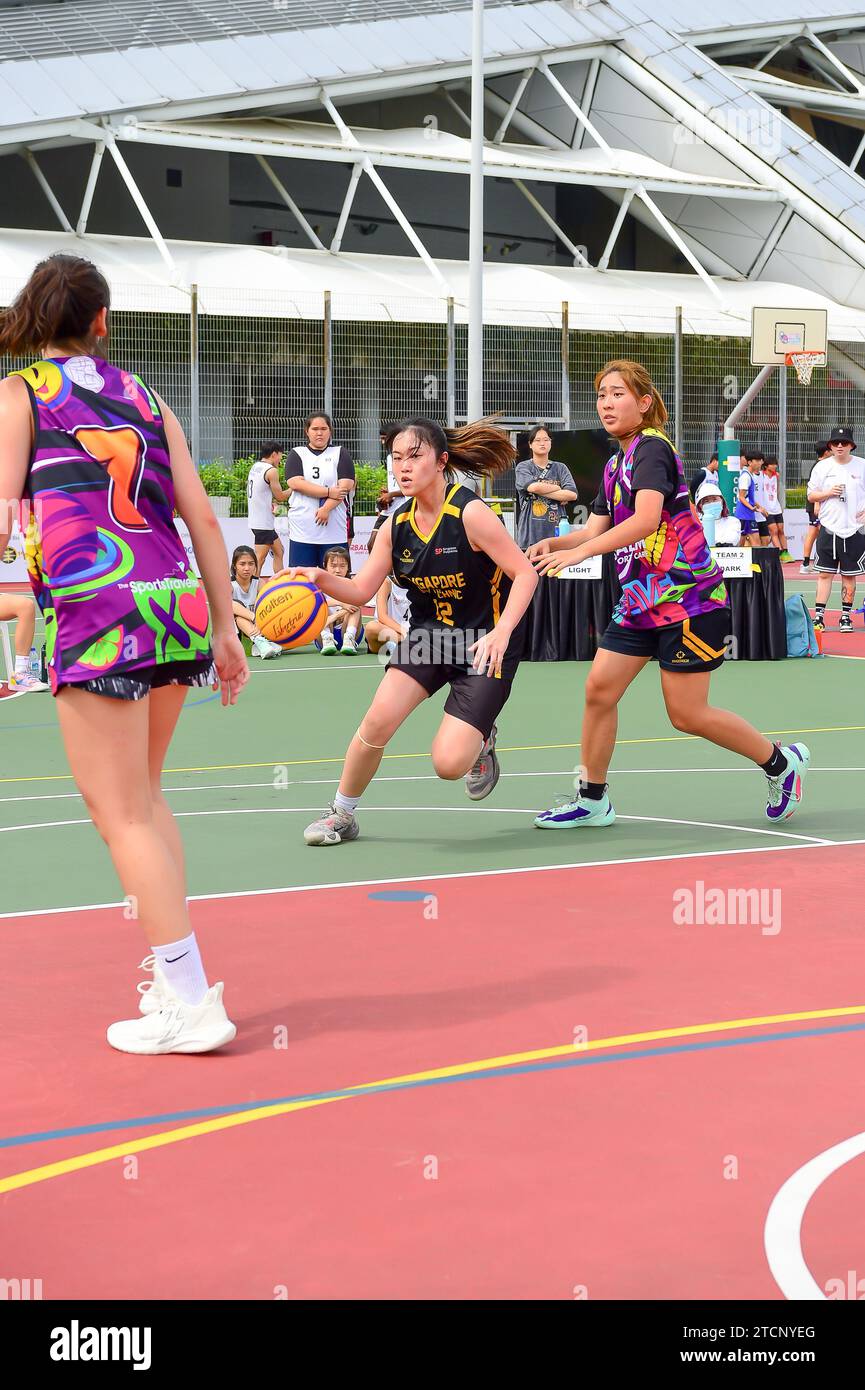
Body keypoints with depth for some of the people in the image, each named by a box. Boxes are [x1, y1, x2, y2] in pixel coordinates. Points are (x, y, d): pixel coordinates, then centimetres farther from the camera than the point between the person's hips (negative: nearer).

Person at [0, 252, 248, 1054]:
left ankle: (189, 1003, -3)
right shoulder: (142, 395, 17)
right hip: (177, 607, 5)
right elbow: (202, 517, 12)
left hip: (94, 615, -5)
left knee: (122, 813, -1)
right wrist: (224, 629, 16)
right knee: (144, 796, 21)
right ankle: (175, 975, 21)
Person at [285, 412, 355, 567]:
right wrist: (329, 492, -12)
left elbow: (345, 486, -2)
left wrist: (326, 509, -16)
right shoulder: (297, 454, 10)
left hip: (334, 530, 0)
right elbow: (295, 483, -6)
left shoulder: (340, 453, 10)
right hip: (302, 530, 0)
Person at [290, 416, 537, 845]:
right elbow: (361, 590, 2)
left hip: (483, 645, -5)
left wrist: (501, 633, -29)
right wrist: (321, 578, -17)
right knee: (379, 717, -19)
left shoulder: (470, 513, -19)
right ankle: (341, 814, 3)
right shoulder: (396, 525, -1)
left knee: (449, 764, -15)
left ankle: (480, 743, 24)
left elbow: (525, 573, -18)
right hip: (428, 634, 5)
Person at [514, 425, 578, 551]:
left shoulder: (560, 468, 13)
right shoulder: (523, 467, 7)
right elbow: (533, 487, -13)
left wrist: (542, 490, -5)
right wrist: (558, 488, 0)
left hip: (556, 533, 2)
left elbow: (572, 494, -1)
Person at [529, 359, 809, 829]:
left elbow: (646, 519, -29)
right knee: (599, 688, 0)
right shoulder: (616, 464, 14)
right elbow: (594, 531, 13)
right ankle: (592, 800, 11)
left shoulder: (652, 448, -15)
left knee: (687, 715, -4)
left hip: (686, 596, -9)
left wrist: (578, 553, -33)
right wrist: (553, 544, -7)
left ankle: (781, 762, 15)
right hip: (641, 597, 9)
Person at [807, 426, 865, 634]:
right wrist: (829, 492, -8)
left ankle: (846, 616, 14)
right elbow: (811, 495, 10)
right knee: (825, 574, 0)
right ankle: (819, 616, 3)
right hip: (829, 528, 1)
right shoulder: (822, 467, 5)